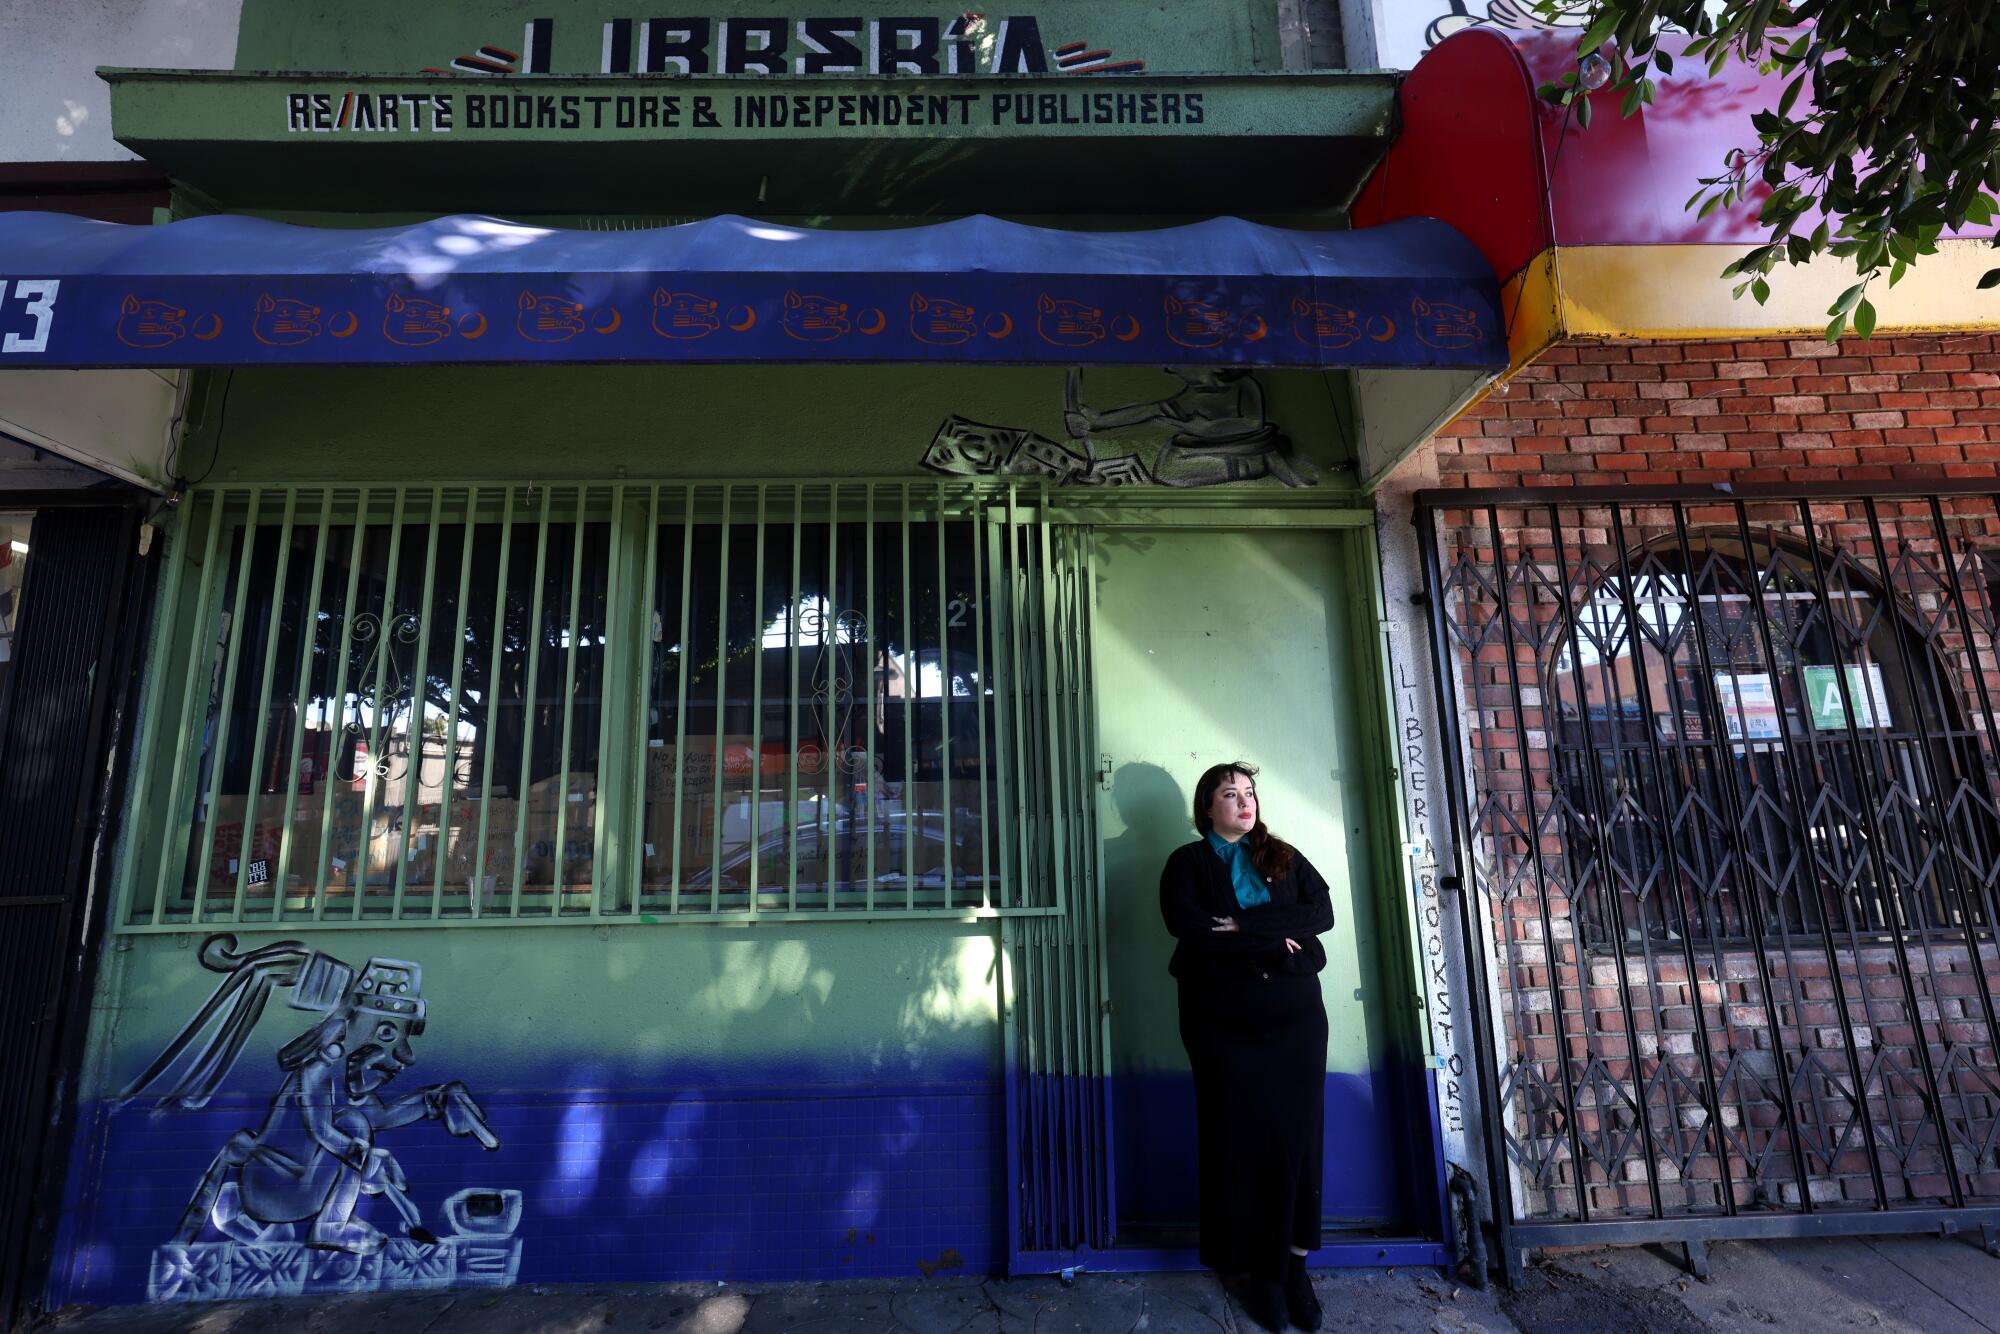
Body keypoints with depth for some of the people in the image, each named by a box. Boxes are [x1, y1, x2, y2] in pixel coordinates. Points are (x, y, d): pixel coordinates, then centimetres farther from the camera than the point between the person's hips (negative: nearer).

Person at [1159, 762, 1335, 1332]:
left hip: (1295, 1016, 3)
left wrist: (1245, 926, -14)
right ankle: (1259, 1268, 19)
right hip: (1224, 1023, -2)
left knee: (1296, 1136, 3)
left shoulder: (1284, 856, 11)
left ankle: (1293, 1260, 20)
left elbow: (1323, 912, -3)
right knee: (1241, 1139, 3)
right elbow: (1189, 930, -13)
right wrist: (1273, 945, -12)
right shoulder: (1187, 863, 2)